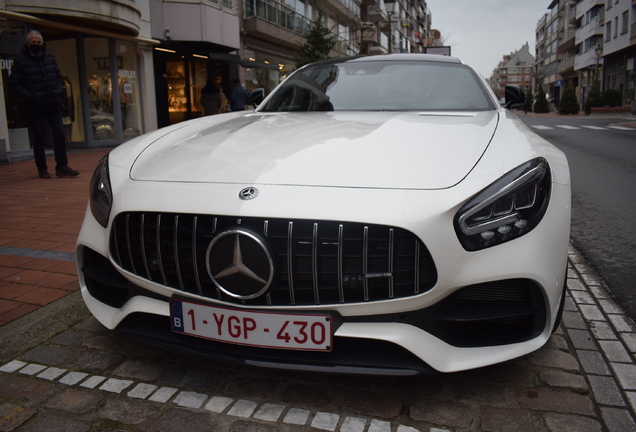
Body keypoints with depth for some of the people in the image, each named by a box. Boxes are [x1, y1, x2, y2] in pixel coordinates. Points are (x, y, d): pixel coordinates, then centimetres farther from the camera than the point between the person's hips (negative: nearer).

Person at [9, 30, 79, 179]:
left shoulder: (49, 57, 11)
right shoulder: (21, 60, -2)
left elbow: (58, 76, 20)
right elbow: (14, 82, -3)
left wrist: (59, 91, 4)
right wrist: (29, 96, -12)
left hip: (53, 104, 4)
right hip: (35, 106, -3)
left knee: (60, 133, -2)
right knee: (39, 137, 2)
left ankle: (62, 167, 2)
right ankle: (42, 169, 12)